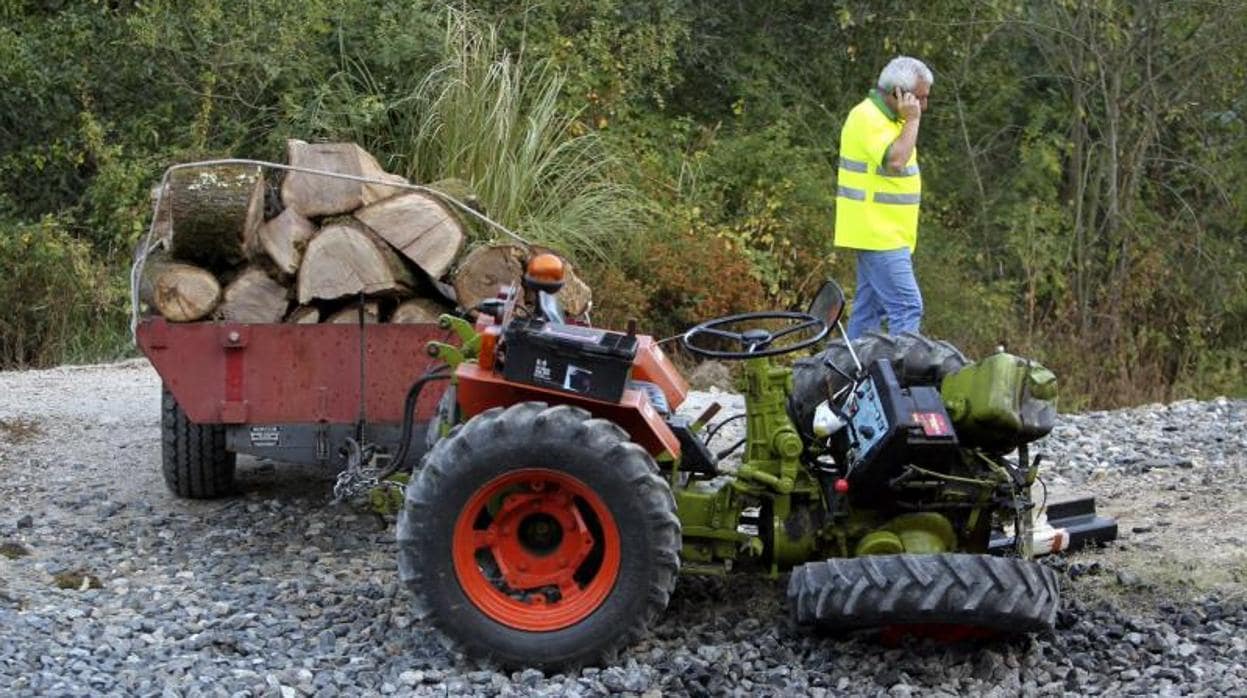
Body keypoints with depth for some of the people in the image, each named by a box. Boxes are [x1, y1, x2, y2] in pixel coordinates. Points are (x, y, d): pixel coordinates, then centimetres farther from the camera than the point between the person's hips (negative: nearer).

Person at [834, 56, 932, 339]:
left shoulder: (885, 118, 18)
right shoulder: (868, 118, -15)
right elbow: (895, 160, -27)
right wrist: (912, 120, -20)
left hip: (884, 235, 10)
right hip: (879, 237, -10)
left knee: (869, 310, 11)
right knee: (907, 308, -16)